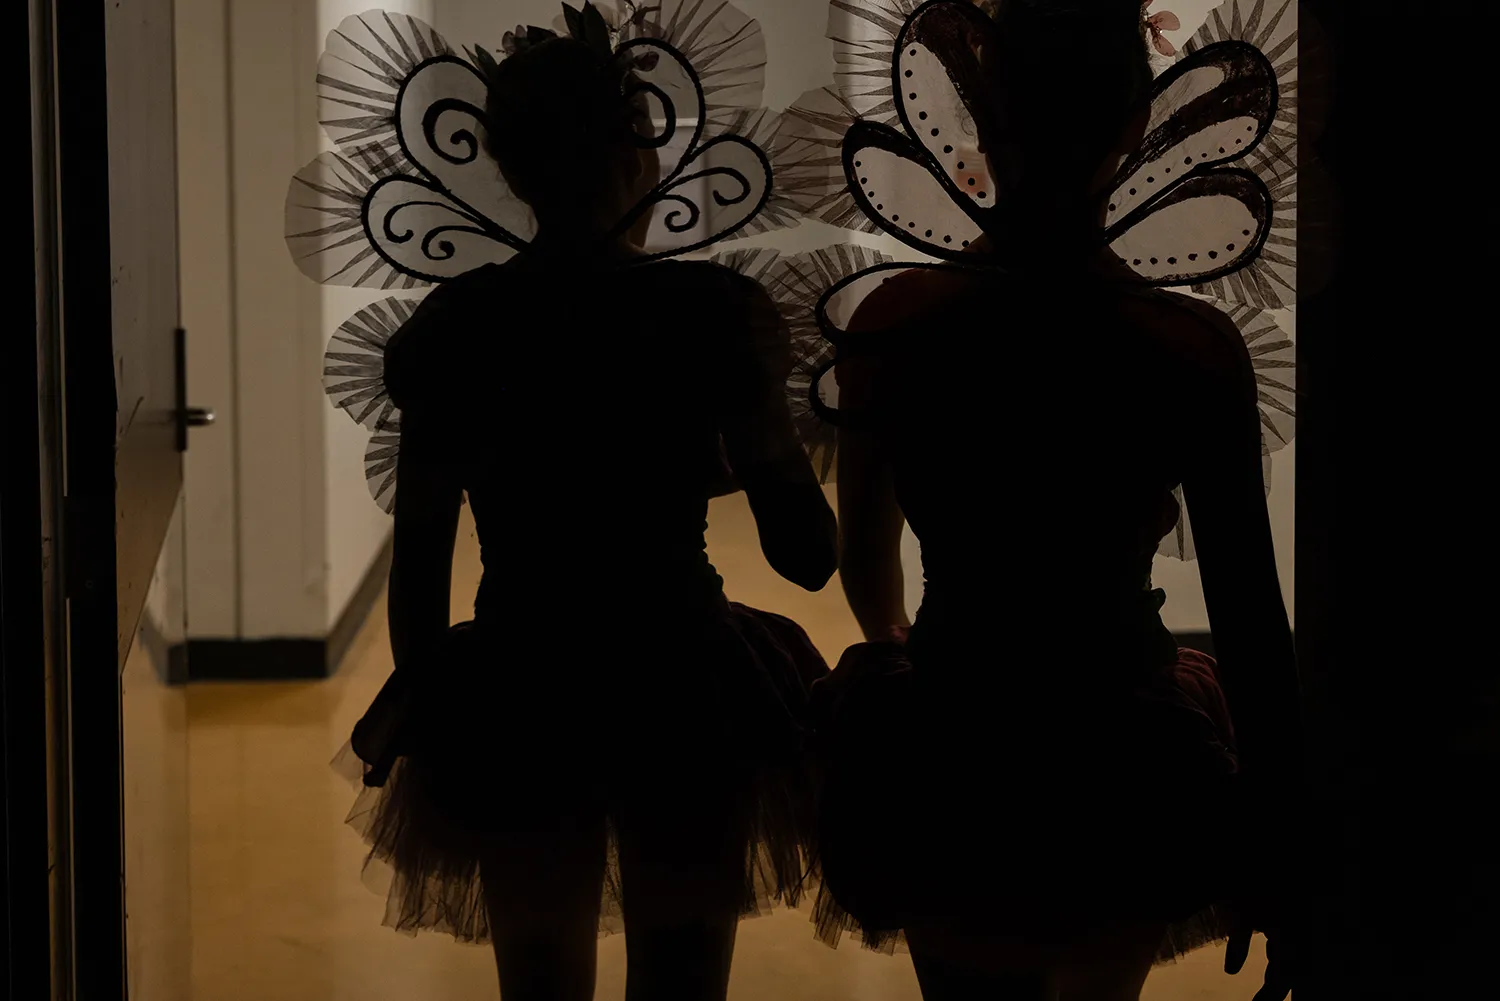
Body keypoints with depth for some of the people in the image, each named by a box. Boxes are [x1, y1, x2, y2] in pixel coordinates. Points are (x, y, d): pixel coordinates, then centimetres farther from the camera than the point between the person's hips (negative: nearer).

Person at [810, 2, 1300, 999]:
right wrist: (1274, 843, -3)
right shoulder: (1197, 348, -17)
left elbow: (866, 567, 3)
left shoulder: (895, 322, -11)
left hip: (949, 766, 1)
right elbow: (1251, 621, -14)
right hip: (1118, 772, 0)